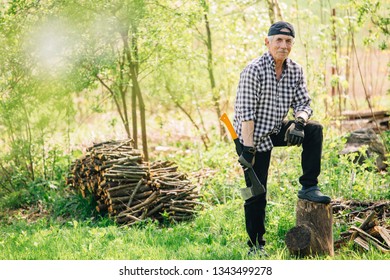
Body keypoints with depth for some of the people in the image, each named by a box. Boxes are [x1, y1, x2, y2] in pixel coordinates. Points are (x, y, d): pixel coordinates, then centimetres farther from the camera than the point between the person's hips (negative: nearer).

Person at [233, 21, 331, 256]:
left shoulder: (296, 70, 0)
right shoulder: (254, 70, -19)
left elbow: (303, 103, 2)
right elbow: (246, 112, -22)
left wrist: (299, 122, -22)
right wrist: (248, 148, -26)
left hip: (277, 130, 6)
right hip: (255, 136, -6)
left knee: (314, 130, -15)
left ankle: (309, 187, -7)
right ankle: (256, 245, 10)